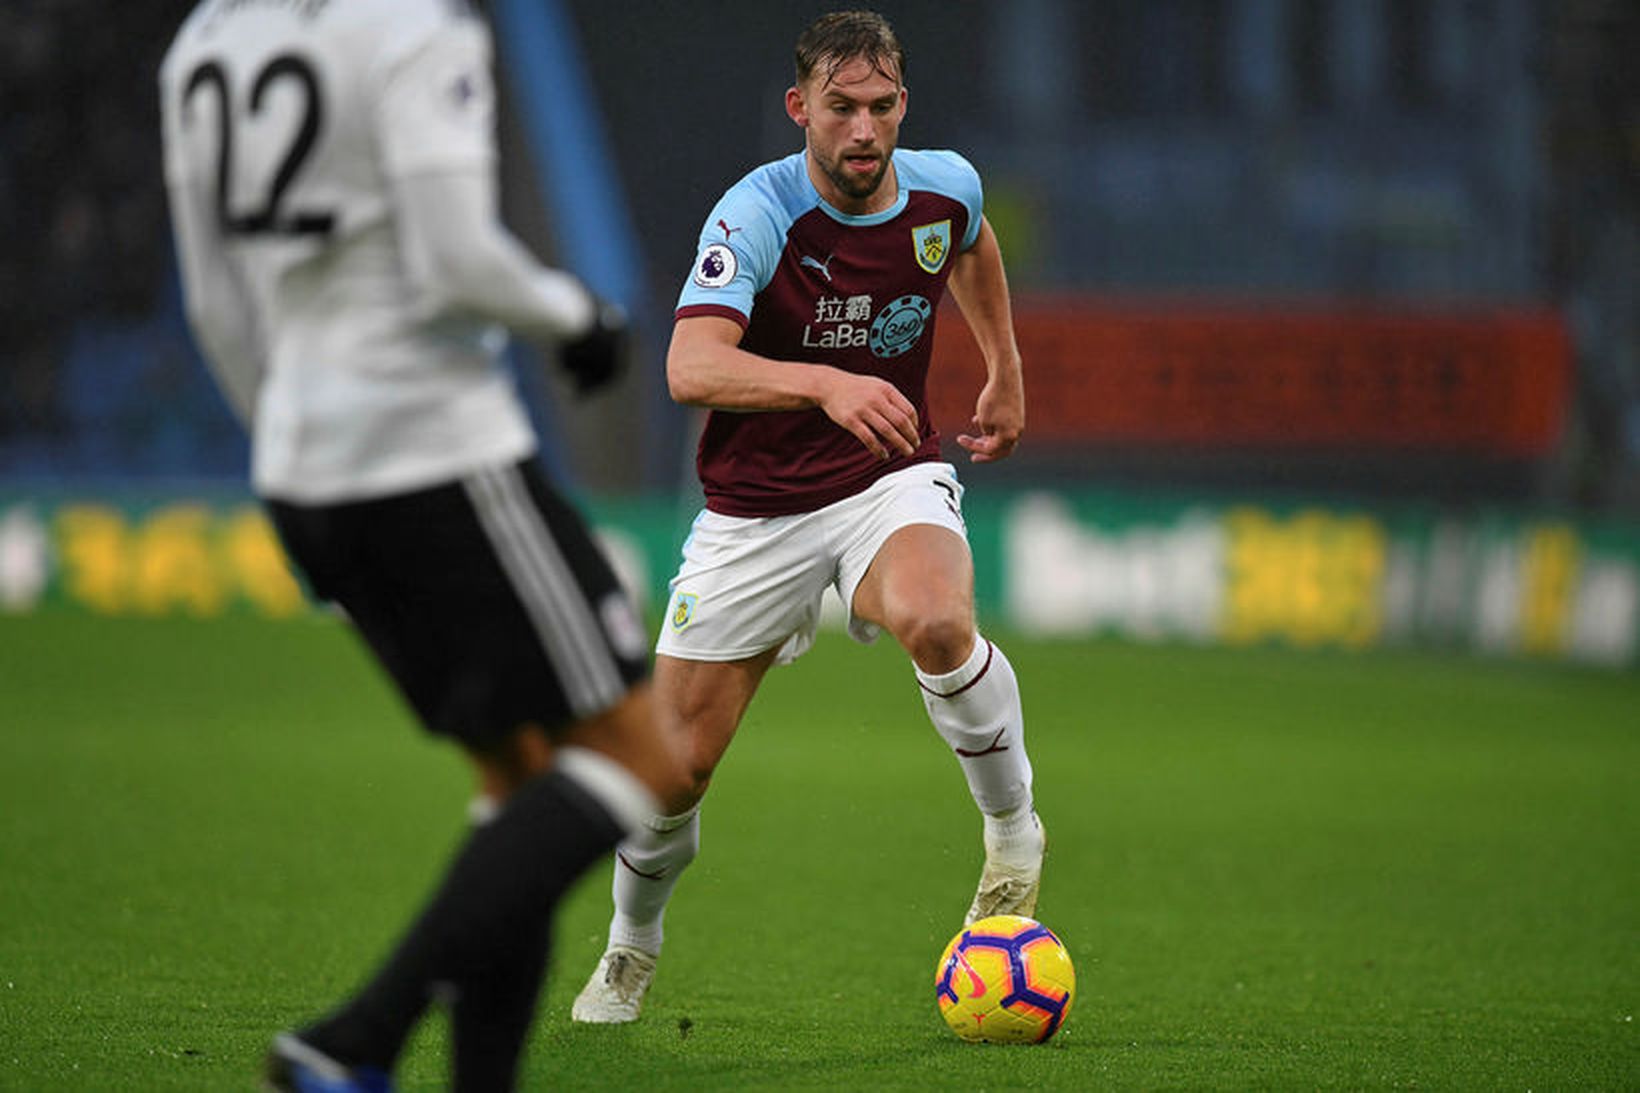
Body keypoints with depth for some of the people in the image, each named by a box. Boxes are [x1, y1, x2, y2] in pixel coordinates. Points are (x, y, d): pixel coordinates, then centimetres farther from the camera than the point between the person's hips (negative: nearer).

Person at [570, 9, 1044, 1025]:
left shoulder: (945, 187, -6)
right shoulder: (757, 213, -21)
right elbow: (691, 367, -37)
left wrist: (1007, 372, 22)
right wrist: (825, 383, -52)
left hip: (893, 481, 1)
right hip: (757, 511, -1)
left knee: (935, 622, -35)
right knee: (675, 762, 1)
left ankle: (1013, 831, -10)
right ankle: (630, 953, 31)